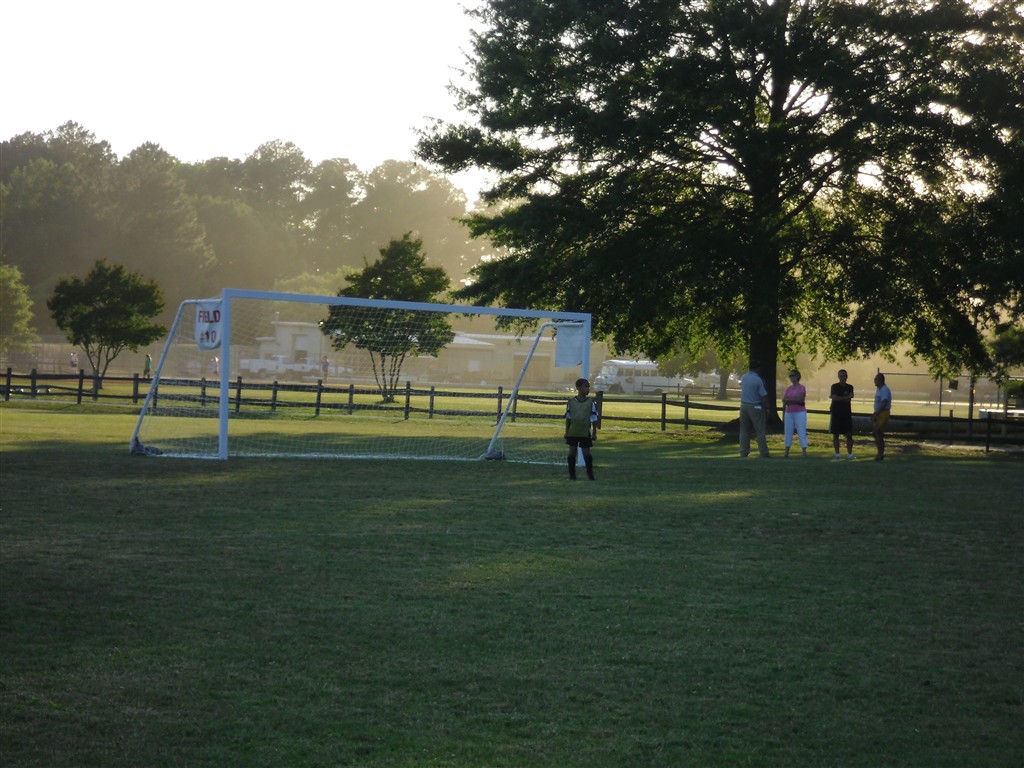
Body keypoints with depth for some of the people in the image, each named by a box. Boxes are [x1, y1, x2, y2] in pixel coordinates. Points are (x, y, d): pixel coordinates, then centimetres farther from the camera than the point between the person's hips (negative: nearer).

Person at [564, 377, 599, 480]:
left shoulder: (591, 402, -3)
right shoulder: (571, 402, -1)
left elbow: (594, 419, 0)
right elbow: (568, 418, 7)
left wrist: (594, 433, -2)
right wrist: (566, 432, 7)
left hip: (585, 433, -1)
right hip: (573, 432, 1)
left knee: (586, 453, 3)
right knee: (572, 453, 3)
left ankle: (590, 473, 19)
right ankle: (572, 474, 12)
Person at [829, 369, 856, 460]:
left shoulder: (849, 387, 6)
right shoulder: (834, 386, 0)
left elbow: (850, 398, -9)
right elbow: (834, 398, -13)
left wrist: (839, 398, -12)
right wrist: (846, 398, -11)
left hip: (847, 413, 2)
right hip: (836, 414, -2)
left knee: (849, 434, -1)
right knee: (835, 434, 1)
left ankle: (850, 454, 4)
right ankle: (837, 454, 8)